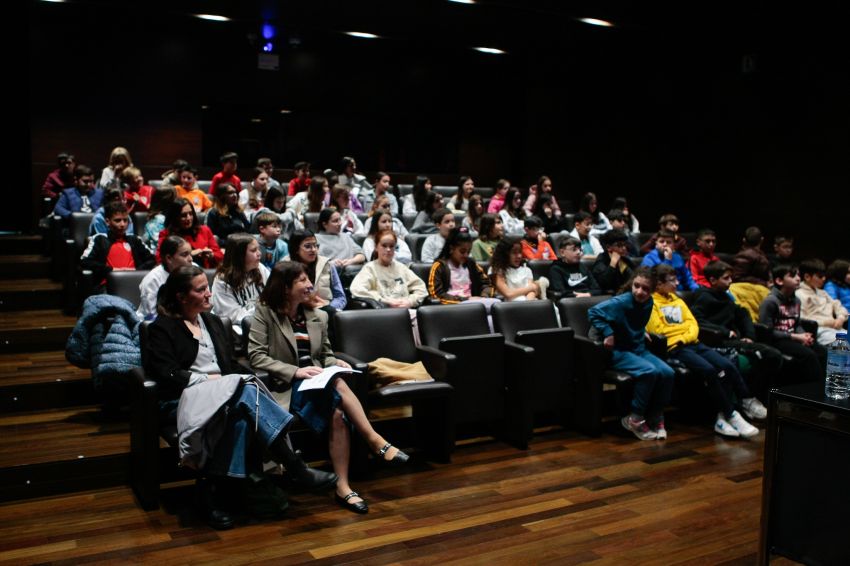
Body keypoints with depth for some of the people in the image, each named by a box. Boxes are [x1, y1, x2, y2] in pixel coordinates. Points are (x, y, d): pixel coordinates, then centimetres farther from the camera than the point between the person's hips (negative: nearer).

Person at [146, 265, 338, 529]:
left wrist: (243, 380, -2)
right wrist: (208, 379, -10)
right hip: (183, 400, -6)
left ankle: (217, 491, -35)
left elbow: (232, 364, 20)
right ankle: (296, 468, -33)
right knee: (246, 392, -33)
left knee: (241, 414, -34)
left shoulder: (213, 322, 23)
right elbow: (166, 375, -8)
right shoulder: (162, 328, 4)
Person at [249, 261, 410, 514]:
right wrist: (295, 371, -19)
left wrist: (336, 363, -4)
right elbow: (256, 357, -8)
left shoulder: (318, 316, 16)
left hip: (315, 384, 5)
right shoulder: (265, 313, 0)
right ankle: (376, 441, -29)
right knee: (338, 387, -34)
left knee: (337, 413, -30)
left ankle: (343, 487, -31)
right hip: (284, 386, -5)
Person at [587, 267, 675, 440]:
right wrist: (608, 333, -25)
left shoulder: (648, 303, 3)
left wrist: (642, 333, 9)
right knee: (649, 371, -30)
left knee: (667, 373, -16)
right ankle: (634, 418, -14)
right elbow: (593, 312, -21)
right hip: (618, 351, -7)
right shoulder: (621, 302, -19)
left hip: (638, 349, 7)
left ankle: (655, 416, 3)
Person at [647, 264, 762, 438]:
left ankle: (723, 416, -12)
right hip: (673, 348, -8)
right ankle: (731, 415, -19)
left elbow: (693, 324, 17)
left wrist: (686, 336, -6)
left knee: (728, 366, -14)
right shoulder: (651, 303, 1)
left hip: (692, 343, 8)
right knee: (709, 370, -28)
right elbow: (658, 331, -10)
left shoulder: (678, 300, 25)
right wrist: (683, 327, 2)